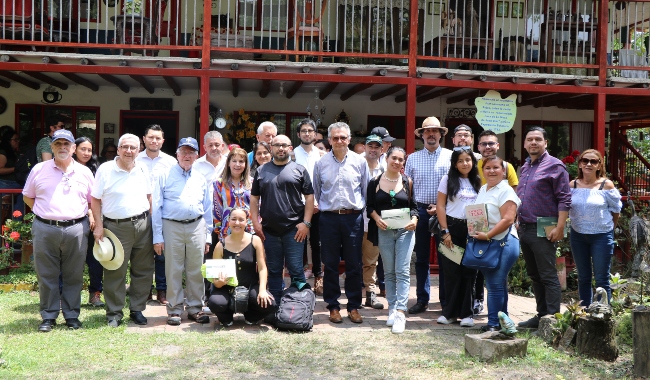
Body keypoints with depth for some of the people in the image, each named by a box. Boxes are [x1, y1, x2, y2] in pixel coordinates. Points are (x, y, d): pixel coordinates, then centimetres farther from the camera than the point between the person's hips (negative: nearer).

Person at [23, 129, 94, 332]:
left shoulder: (84, 172, 7)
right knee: (47, 275, 6)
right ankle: (48, 317, 17)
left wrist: (90, 217, 0)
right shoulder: (39, 169, 5)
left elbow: (93, 200, 14)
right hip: (45, 229, 0)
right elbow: (27, 196, 15)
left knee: (73, 276, 7)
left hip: (76, 229, 0)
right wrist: (44, 212, 5)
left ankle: (72, 315, 19)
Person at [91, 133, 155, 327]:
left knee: (143, 270, 9)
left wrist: (151, 221, 9)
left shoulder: (143, 170, 9)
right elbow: (95, 199, -1)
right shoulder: (105, 170, -2)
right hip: (116, 227, -3)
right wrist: (98, 225, -7)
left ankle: (137, 309, 21)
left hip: (142, 225, 4)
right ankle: (114, 313, 13)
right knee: (115, 272, 1)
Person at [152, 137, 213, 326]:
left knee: (195, 271, 7)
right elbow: (156, 208, 1)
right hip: (172, 227, -3)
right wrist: (157, 237, -4)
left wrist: (208, 236, 10)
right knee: (174, 271, 2)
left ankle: (195, 308, 17)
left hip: (196, 227, 3)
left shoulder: (200, 178, 13)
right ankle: (174, 310, 12)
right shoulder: (165, 176, 3)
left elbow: (207, 209, 15)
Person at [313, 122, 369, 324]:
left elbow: (366, 190, 7)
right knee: (330, 265, 6)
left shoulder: (359, 161, 2)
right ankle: (333, 306, 16)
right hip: (329, 218, 1)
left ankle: (354, 307, 15)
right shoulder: (321, 163, 4)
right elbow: (316, 191, 12)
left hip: (353, 217, 0)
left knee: (354, 265, 5)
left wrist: (361, 209, 7)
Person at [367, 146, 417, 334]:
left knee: (402, 271, -8)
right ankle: (392, 309, 16)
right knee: (389, 272, 8)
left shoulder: (407, 182, 5)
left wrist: (414, 219, -9)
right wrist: (376, 218, -13)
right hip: (384, 231, 1)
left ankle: (400, 312, -12)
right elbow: (370, 206, 5)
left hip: (405, 230, 0)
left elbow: (413, 206, 9)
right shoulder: (375, 181, 2)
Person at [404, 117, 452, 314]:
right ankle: (422, 300, 15)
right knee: (421, 258, 7)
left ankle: (446, 300, 14)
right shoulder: (413, 158, 8)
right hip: (420, 211, 2)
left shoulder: (450, 157, 2)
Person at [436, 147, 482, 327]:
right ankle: (450, 312, 13)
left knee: (469, 271, 3)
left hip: (472, 230, 2)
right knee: (452, 271, 2)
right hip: (452, 228, -2)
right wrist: (445, 232, -9)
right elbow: (440, 206, -2)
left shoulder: (477, 182, 11)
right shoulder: (448, 180, 2)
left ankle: (466, 313, 11)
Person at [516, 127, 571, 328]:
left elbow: (564, 199, -12)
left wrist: (560, 227, -18)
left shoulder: (554, 166, -7)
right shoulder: (525, 167, 16)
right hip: (524, 229, 8)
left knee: (548, 277, -5)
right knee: (534, 276, 13)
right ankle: (541, 315, 22)